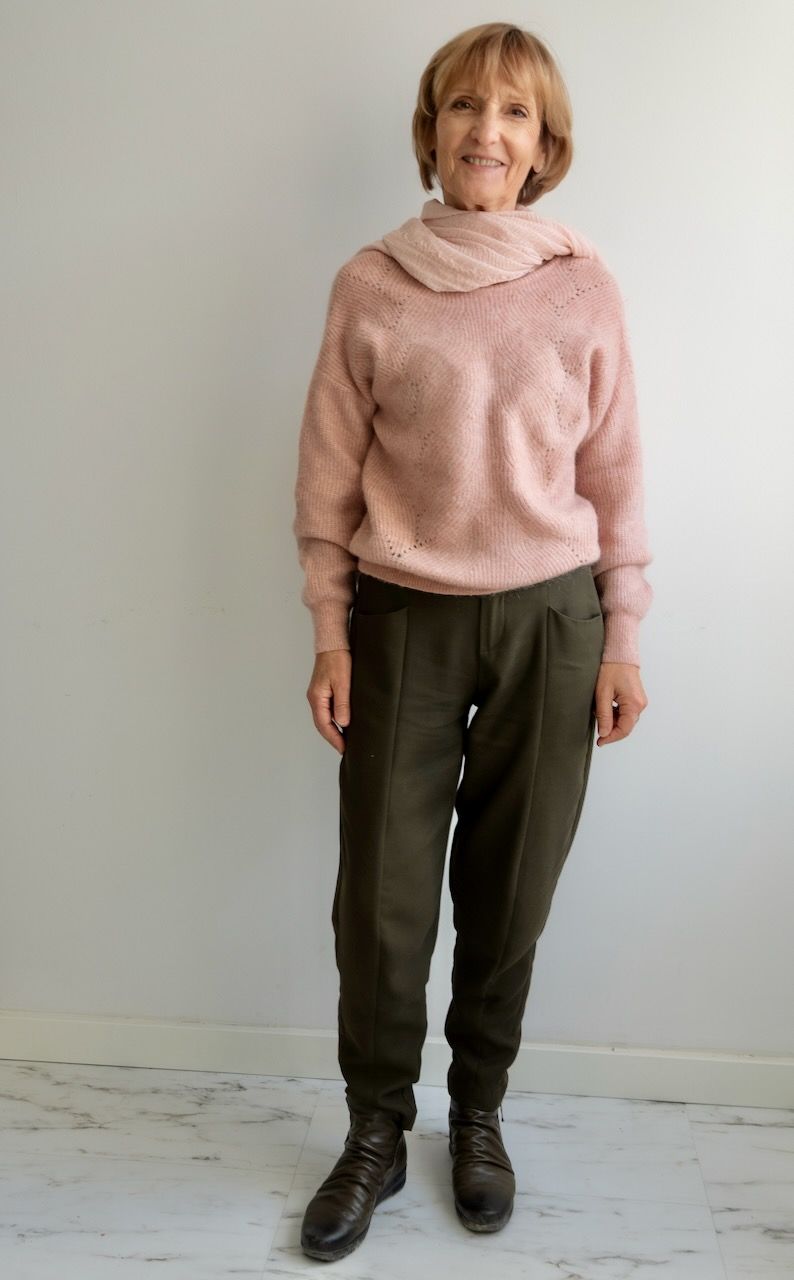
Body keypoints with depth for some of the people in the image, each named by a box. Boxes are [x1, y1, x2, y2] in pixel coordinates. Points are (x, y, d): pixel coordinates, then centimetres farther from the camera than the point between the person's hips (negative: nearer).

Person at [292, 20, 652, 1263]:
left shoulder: (584, 287, 2)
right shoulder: (369, 286, 1)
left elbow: (614, 473, 4)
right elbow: (329, 474, 2)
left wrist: (623, 638, 3)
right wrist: (332, 633, 0)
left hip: (550, 619, 1)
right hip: (404, 620, 0)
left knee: (510, 890, 10)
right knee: (382, 894, 5)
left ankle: (479, 1116, 33)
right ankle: (375, 1134, 27)